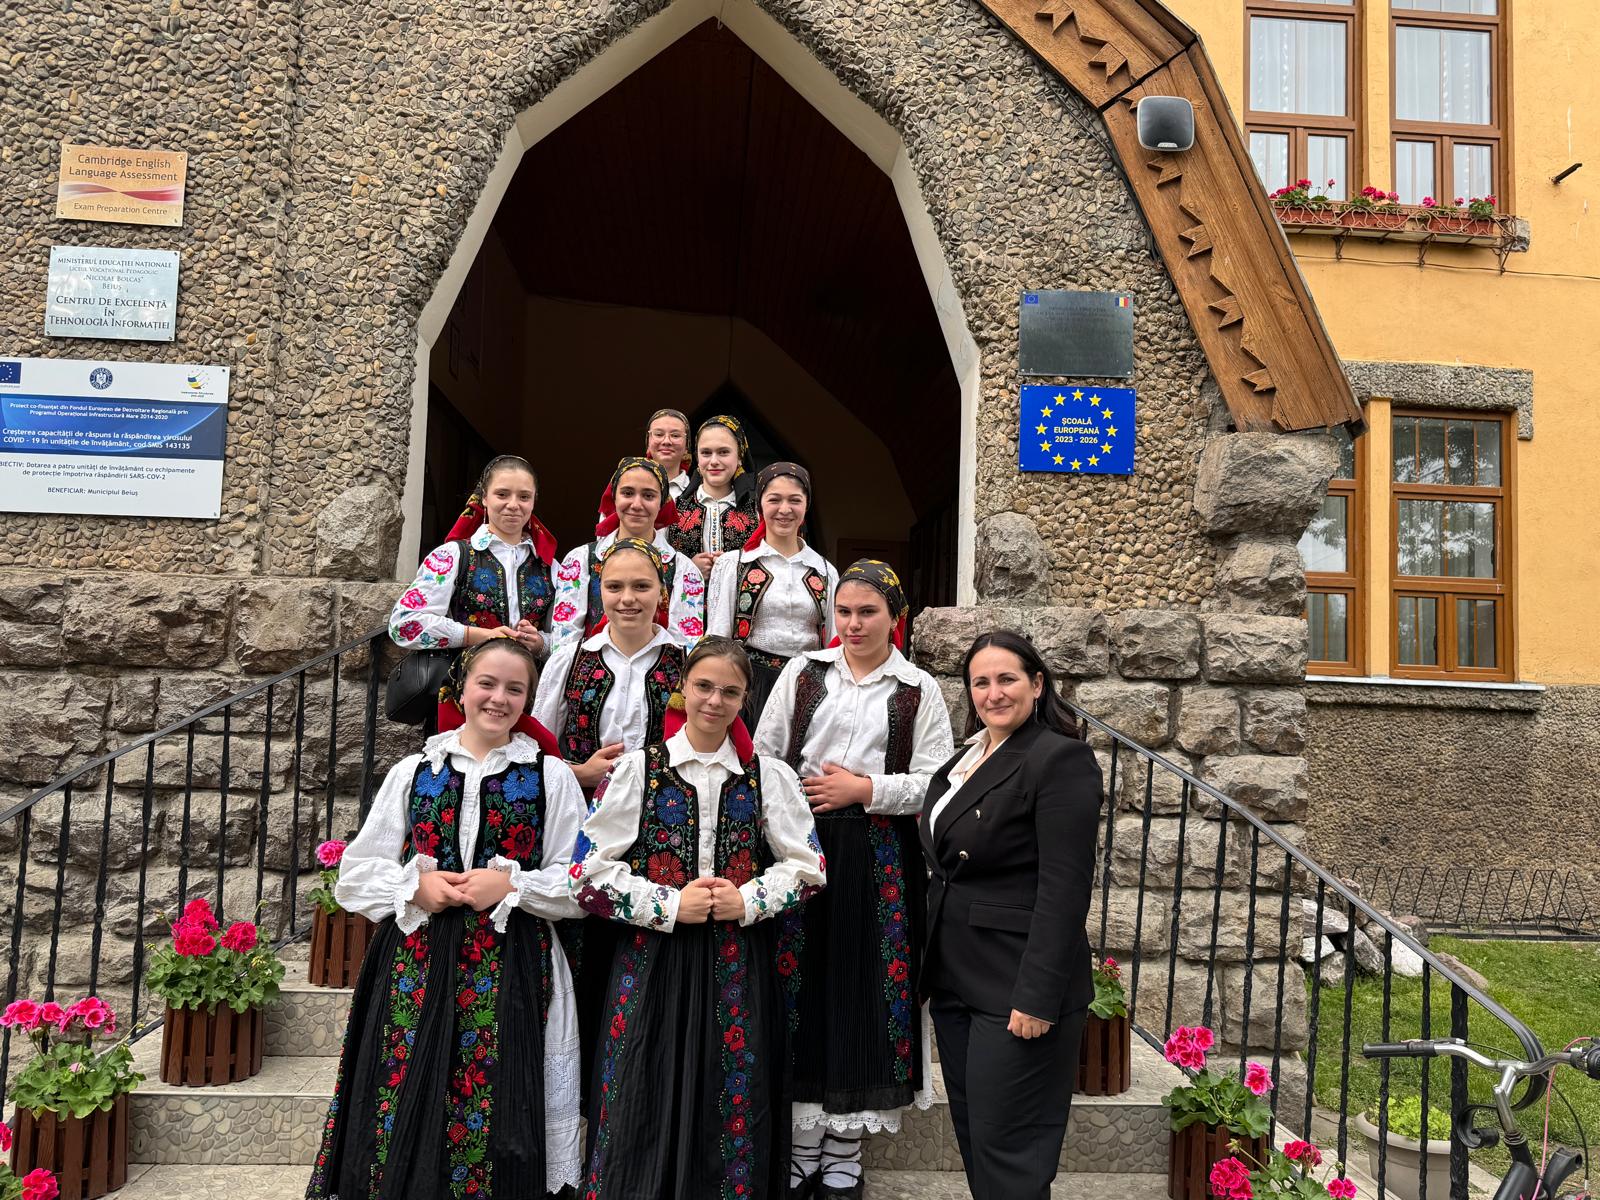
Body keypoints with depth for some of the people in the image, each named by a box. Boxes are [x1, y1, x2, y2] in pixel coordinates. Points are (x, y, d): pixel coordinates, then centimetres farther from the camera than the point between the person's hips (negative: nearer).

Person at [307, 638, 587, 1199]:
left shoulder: (551, 777, 4)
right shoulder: (412, 772, 9)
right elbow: (355, 875, 9)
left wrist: (510, 886, -12)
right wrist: (416, 885, -8)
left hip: (510, 973, -1)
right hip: (416, 965, 2)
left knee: (491, 1121, 0)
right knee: (404, 1112, 3)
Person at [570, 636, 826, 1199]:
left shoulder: (769, 776, 5)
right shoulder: (638, 768, -1)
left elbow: (806, 864, 6)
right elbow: (591, 870, -3)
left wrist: (748, 901, -10)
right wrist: (670, 905, -13)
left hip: (739, 966, 1)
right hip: (654, 960, -1)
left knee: (733, 1107, 6)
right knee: (651, 1107, 3)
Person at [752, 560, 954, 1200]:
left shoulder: (919, 690, 4)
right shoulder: (803, 671, 7)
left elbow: (933, 782, -2)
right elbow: (762, 753, 7)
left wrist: (865, 789, -12)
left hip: (879, 857, -1)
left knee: (863, 992, 4)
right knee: (803, 986, 4)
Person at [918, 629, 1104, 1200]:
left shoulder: (1062, 758, -14)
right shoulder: (967, 756, 12)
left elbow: (1064, 890, -19)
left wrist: (1038, 998, -21)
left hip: (1015, 987, -8)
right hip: (954, 979, 8)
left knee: (1006, 1150, 0)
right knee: (971, 1133, 17)